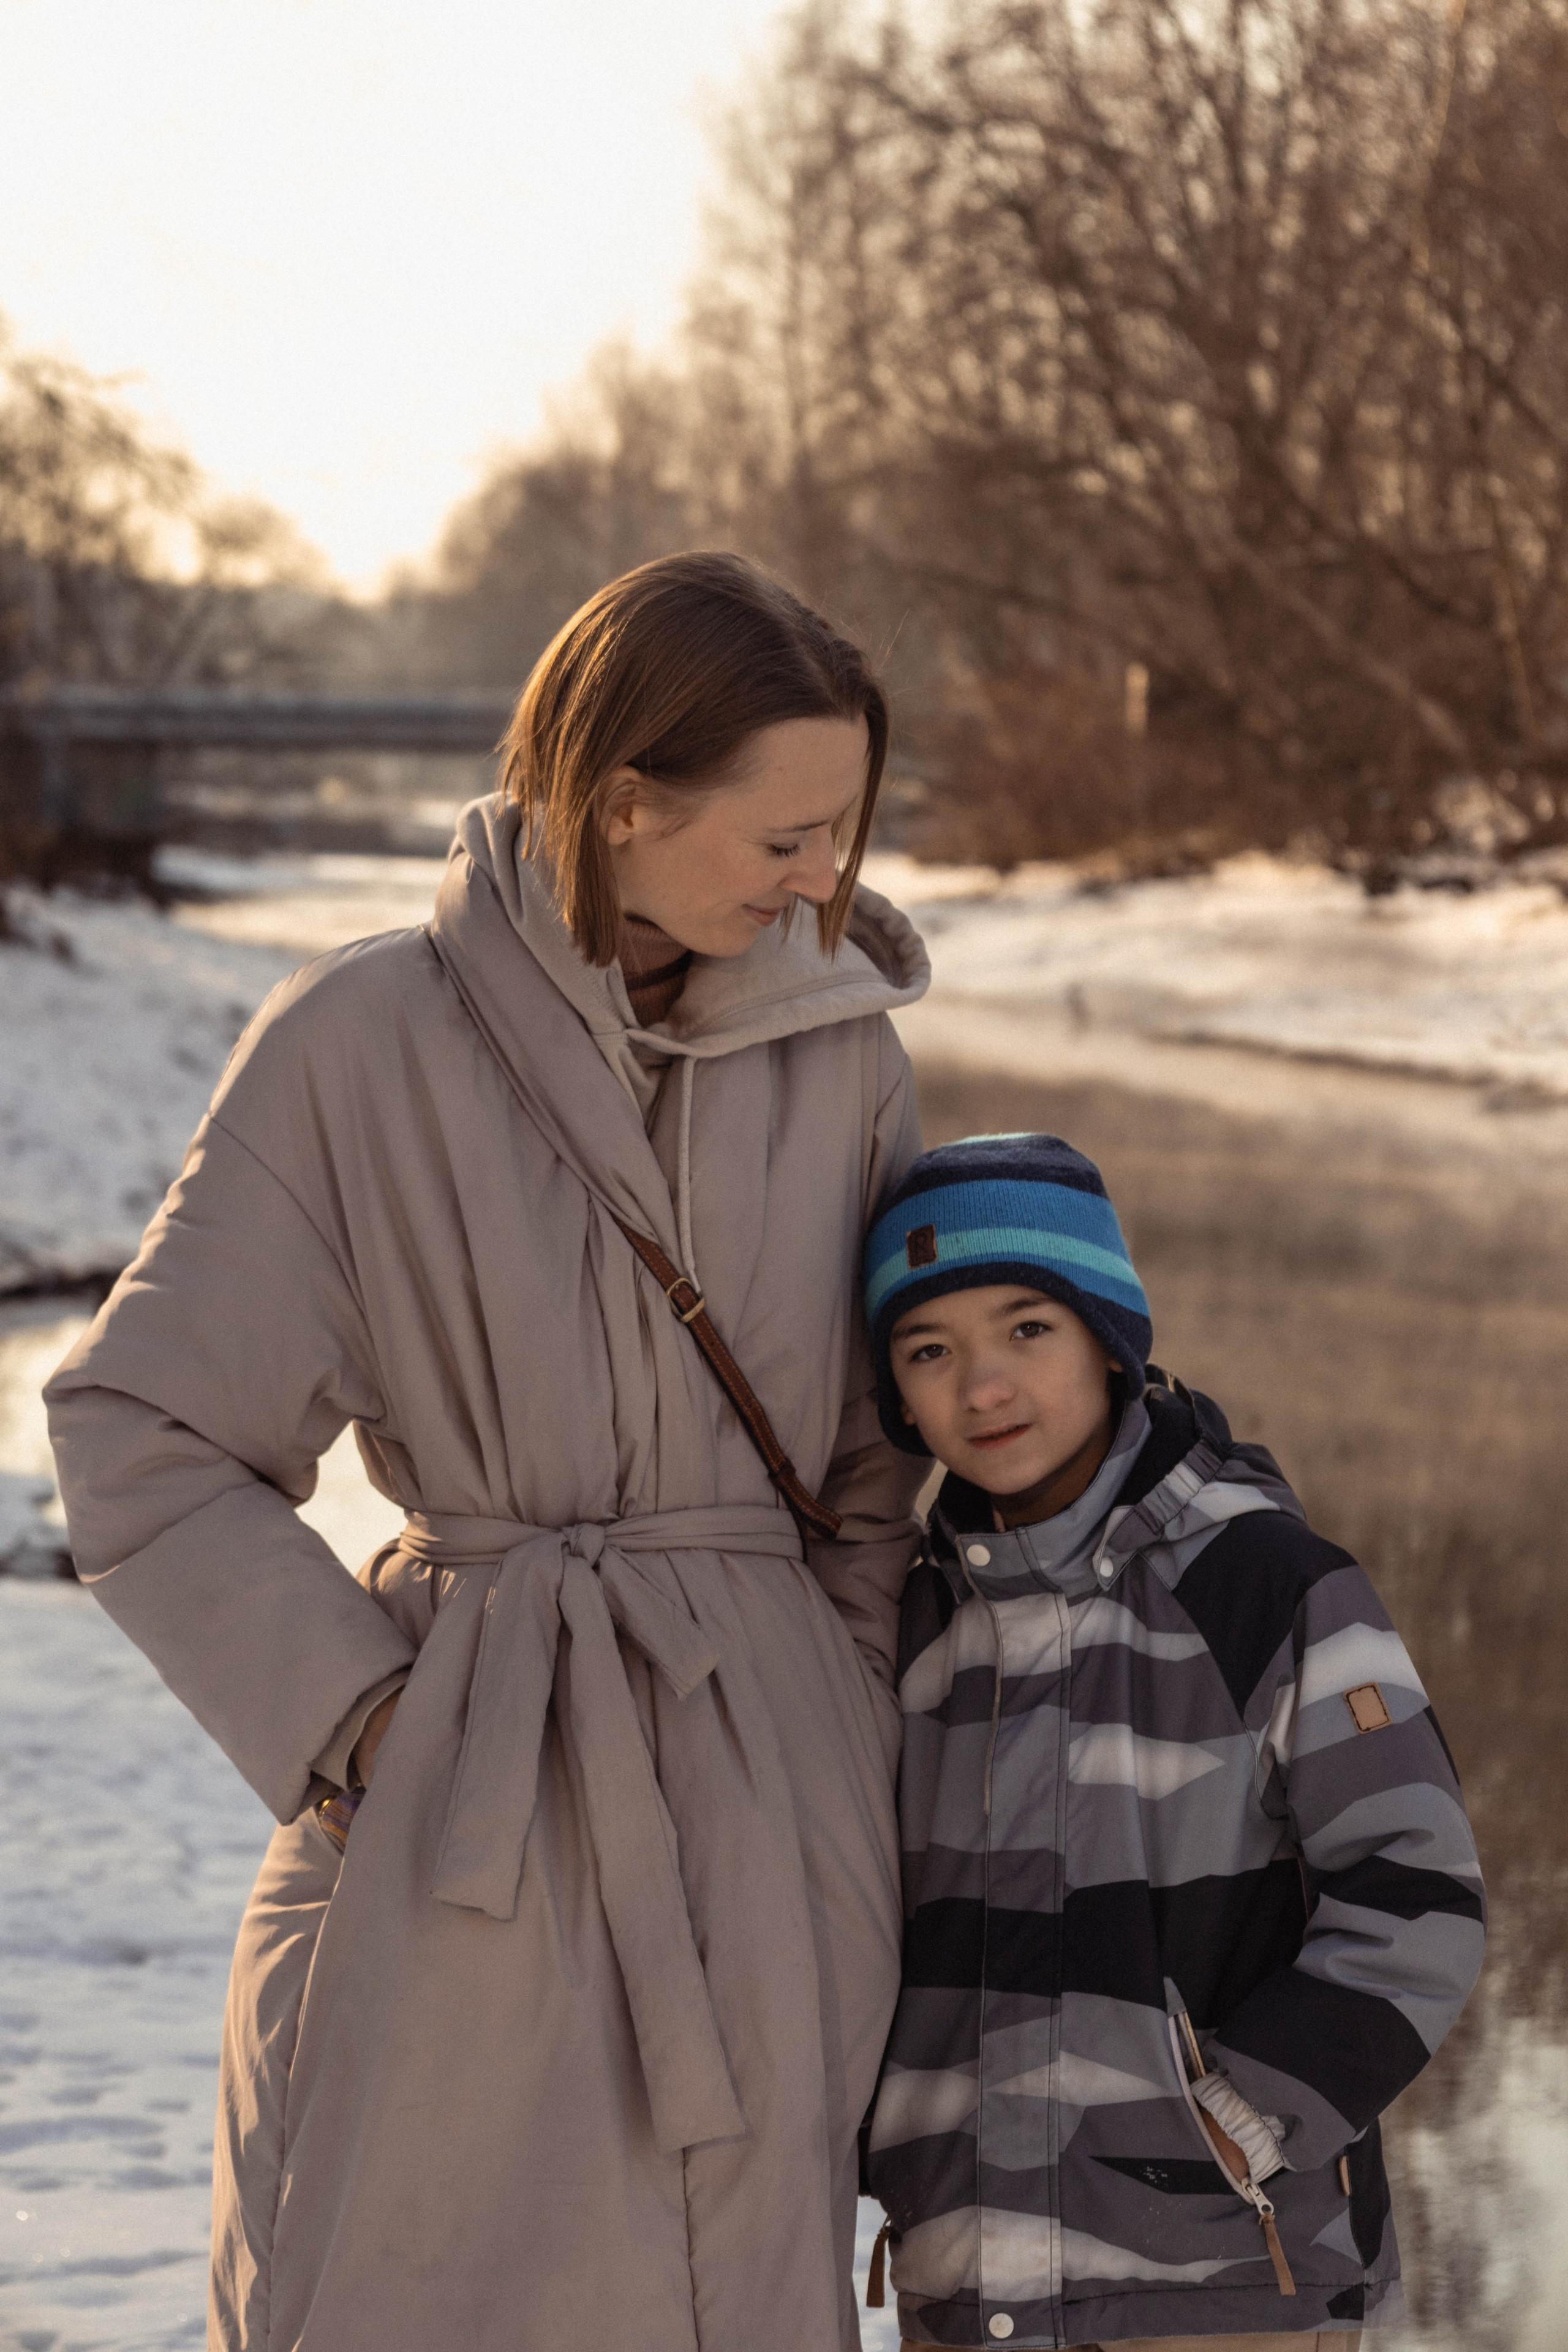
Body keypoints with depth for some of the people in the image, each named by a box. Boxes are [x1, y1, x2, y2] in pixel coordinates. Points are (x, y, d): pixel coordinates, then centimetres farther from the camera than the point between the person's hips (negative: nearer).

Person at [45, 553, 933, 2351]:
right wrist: (366, 1722, -9)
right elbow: (140, 1441, -3)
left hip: (766, 1824, 3)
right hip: (461, 1838, -3)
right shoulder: (363, 1043, -6)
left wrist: (853, 1755, 6)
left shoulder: (838, 1055, 4)